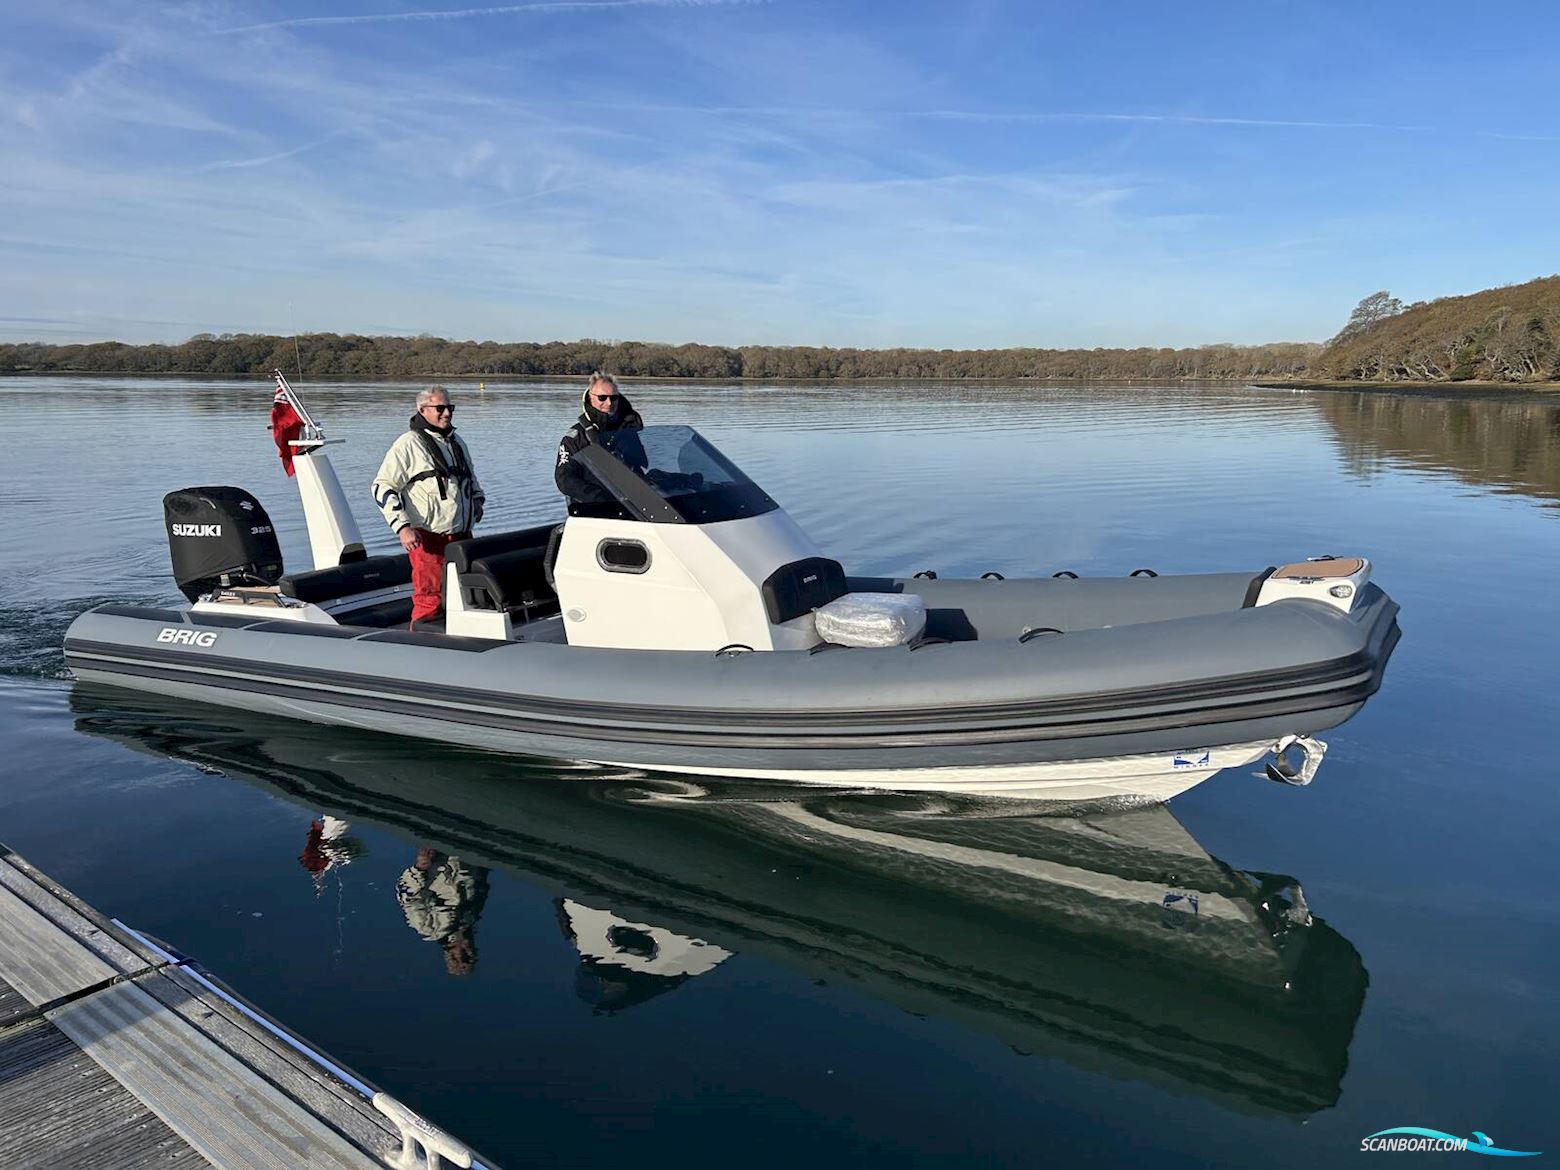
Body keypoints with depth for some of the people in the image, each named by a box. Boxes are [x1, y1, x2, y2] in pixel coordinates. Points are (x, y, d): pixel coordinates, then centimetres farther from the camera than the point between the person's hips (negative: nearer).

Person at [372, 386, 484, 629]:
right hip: (428, 539, -7)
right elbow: (382, 487, -10)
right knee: (430, 601, -9)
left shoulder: (457, 442, 17)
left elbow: (470, 477, 35)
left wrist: (477, 499, 16)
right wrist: (402, 526, -18)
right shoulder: (409, 444, -6)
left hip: (461, 536, 7)